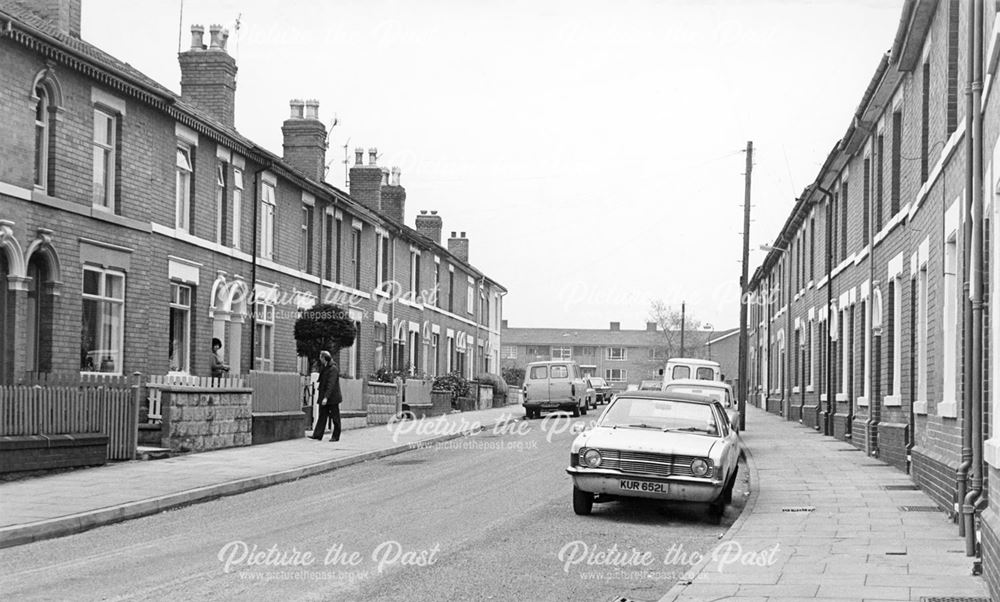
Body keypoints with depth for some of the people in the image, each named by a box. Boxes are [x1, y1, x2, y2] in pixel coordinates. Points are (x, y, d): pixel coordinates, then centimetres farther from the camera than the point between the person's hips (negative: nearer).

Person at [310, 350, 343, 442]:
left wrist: (326, 397, -28)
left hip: (332, 397, -8)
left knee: (335, 417, 1)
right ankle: (317, 435, -1)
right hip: (324, 397, 8)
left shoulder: (333, 369, -16)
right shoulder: (324, 368, 11)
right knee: (322, 416, 3)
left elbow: (331, 384, -23)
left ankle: (336, 436, 8)